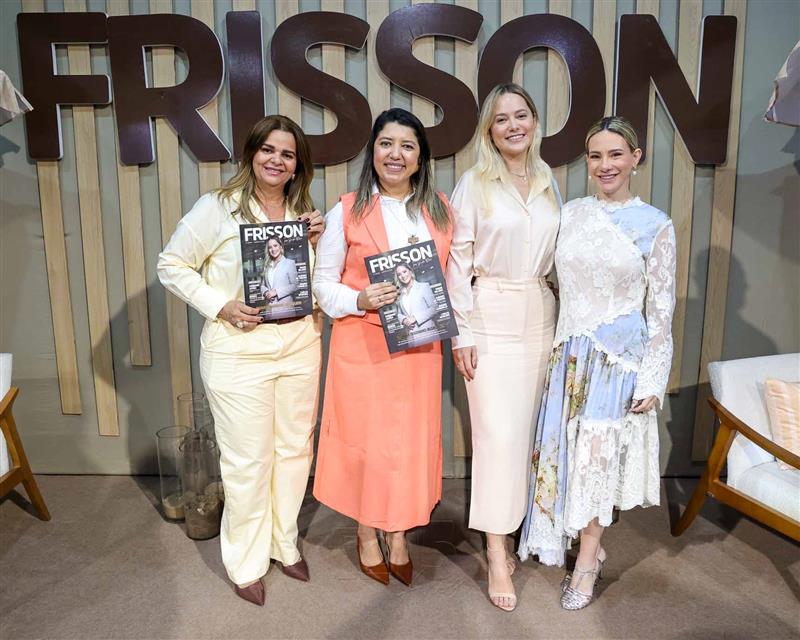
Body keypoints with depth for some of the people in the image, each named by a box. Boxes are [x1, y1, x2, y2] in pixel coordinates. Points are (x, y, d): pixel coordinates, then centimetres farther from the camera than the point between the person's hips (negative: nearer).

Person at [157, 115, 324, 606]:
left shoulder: (303, 213, 9)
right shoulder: (218, 208, -7)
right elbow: (172, 266, -3)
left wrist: (317, 243, -4)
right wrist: (220, 306, -15)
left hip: (299, 346, 5)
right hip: (239, 350, -5)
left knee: (294, 449, 14)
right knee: (248, 460, 3)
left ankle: (284, 543, 36)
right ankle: (247, 562, 25)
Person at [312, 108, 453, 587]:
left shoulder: (440, 210, 6)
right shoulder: (346, 212, -3)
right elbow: (323, 284, -1)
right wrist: (360, 300, -18)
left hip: (420, 346, 3)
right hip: (362, 346, -3)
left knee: (414, 441, 10)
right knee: (366, 440, 6)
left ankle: (400, 539, 31)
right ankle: (367, 538, 30)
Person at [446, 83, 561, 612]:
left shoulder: (549, 182, 10)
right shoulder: (474, 185, -4)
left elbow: (560, 255, 14)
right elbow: (458, 263, -6)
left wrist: (565, 320, 10)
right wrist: (462, 334, -10)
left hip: (541, 315, 5)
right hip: (492, 317, -4)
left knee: (526, 426, 9)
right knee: (498, 432, -5)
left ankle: (507, 526, 26)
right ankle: (497, 553, 6)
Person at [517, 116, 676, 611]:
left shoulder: (656, 225, -5)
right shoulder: (570, 214, 4)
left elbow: (661, 310, -4)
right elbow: (557, 282, 8)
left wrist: (652, 379, -6)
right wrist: (558, 346, 6)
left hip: (620, 356, -3)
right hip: (571, 353, 4)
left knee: (599, 455, 4)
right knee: (569, 450, 10)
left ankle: (587, 561, 23)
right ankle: (590, 547, 31)